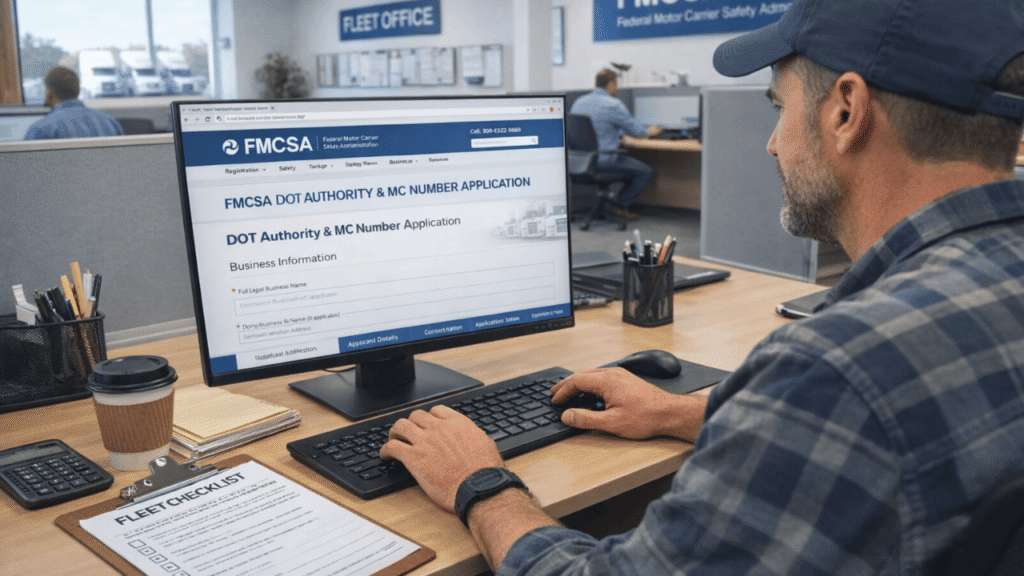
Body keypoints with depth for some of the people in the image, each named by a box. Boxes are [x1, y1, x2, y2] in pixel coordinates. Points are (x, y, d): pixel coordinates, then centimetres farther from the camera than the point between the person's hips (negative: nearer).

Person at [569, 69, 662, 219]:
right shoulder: (613, 105, -13)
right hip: (603, 159, -8)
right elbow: (635, 130, -4)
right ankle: (621, 206, 10)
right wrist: (649, 131, 19)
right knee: (646, 172, 3)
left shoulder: (578, 102, 10)